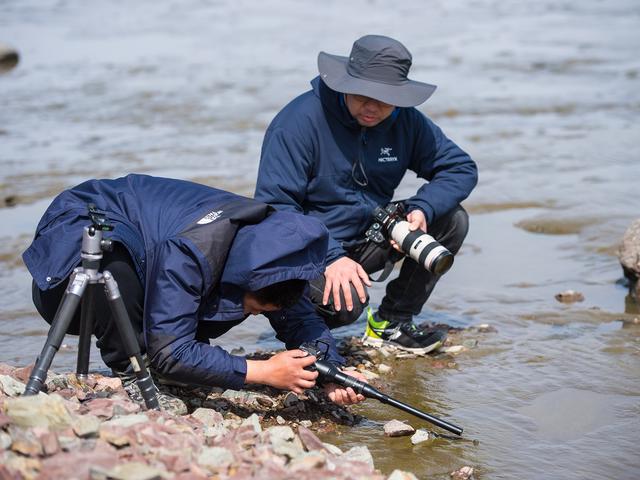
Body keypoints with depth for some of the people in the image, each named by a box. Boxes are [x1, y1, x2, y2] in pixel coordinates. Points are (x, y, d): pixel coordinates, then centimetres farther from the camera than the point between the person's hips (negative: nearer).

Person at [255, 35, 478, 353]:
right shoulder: (300, 121, -21)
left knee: (452, 221, -10)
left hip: (368, 241, 6)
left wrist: (422, 210, -21)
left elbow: (460, 167, 1)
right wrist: (331, 258, -34)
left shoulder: (405, 121, -3)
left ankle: (390, 322, 0)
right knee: (346, 302, -35)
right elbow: (274, 206, -23)